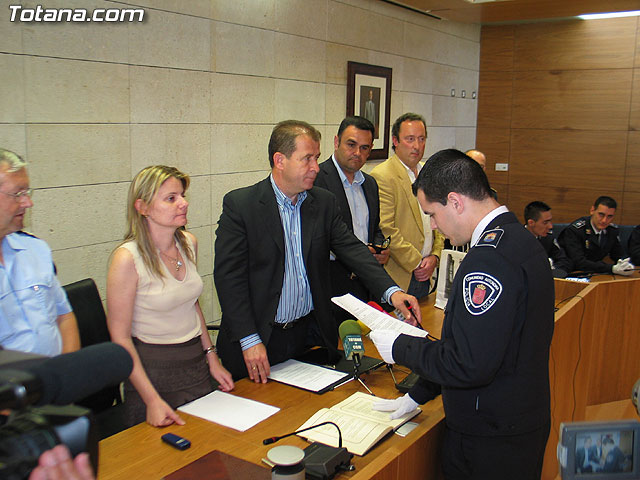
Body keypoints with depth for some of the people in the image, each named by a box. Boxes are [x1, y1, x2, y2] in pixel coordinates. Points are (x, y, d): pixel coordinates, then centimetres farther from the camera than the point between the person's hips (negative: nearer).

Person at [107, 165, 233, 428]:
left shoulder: (188, 243, 0)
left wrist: (211, 358, 8)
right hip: (153, 370, -6)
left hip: (197, 364, 6)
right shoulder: (128, 258, -19)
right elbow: (120, 337, -16)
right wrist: (152, 400, -20)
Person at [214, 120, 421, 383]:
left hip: (311, 332, 4)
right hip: (260, 338, -4)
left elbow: (351, 249, -1)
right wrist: (249, 341, -18)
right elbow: (228, 275, -13)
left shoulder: (324, 202, 4)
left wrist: (391, 291, -16)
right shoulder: (239, 204, -11)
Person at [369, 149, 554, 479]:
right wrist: (418, 395, 14)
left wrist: (400, 348, -14)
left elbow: (469, 365, -29)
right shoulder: (519, 239, 6)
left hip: (489, 445, -9)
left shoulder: (488, 259, -27)